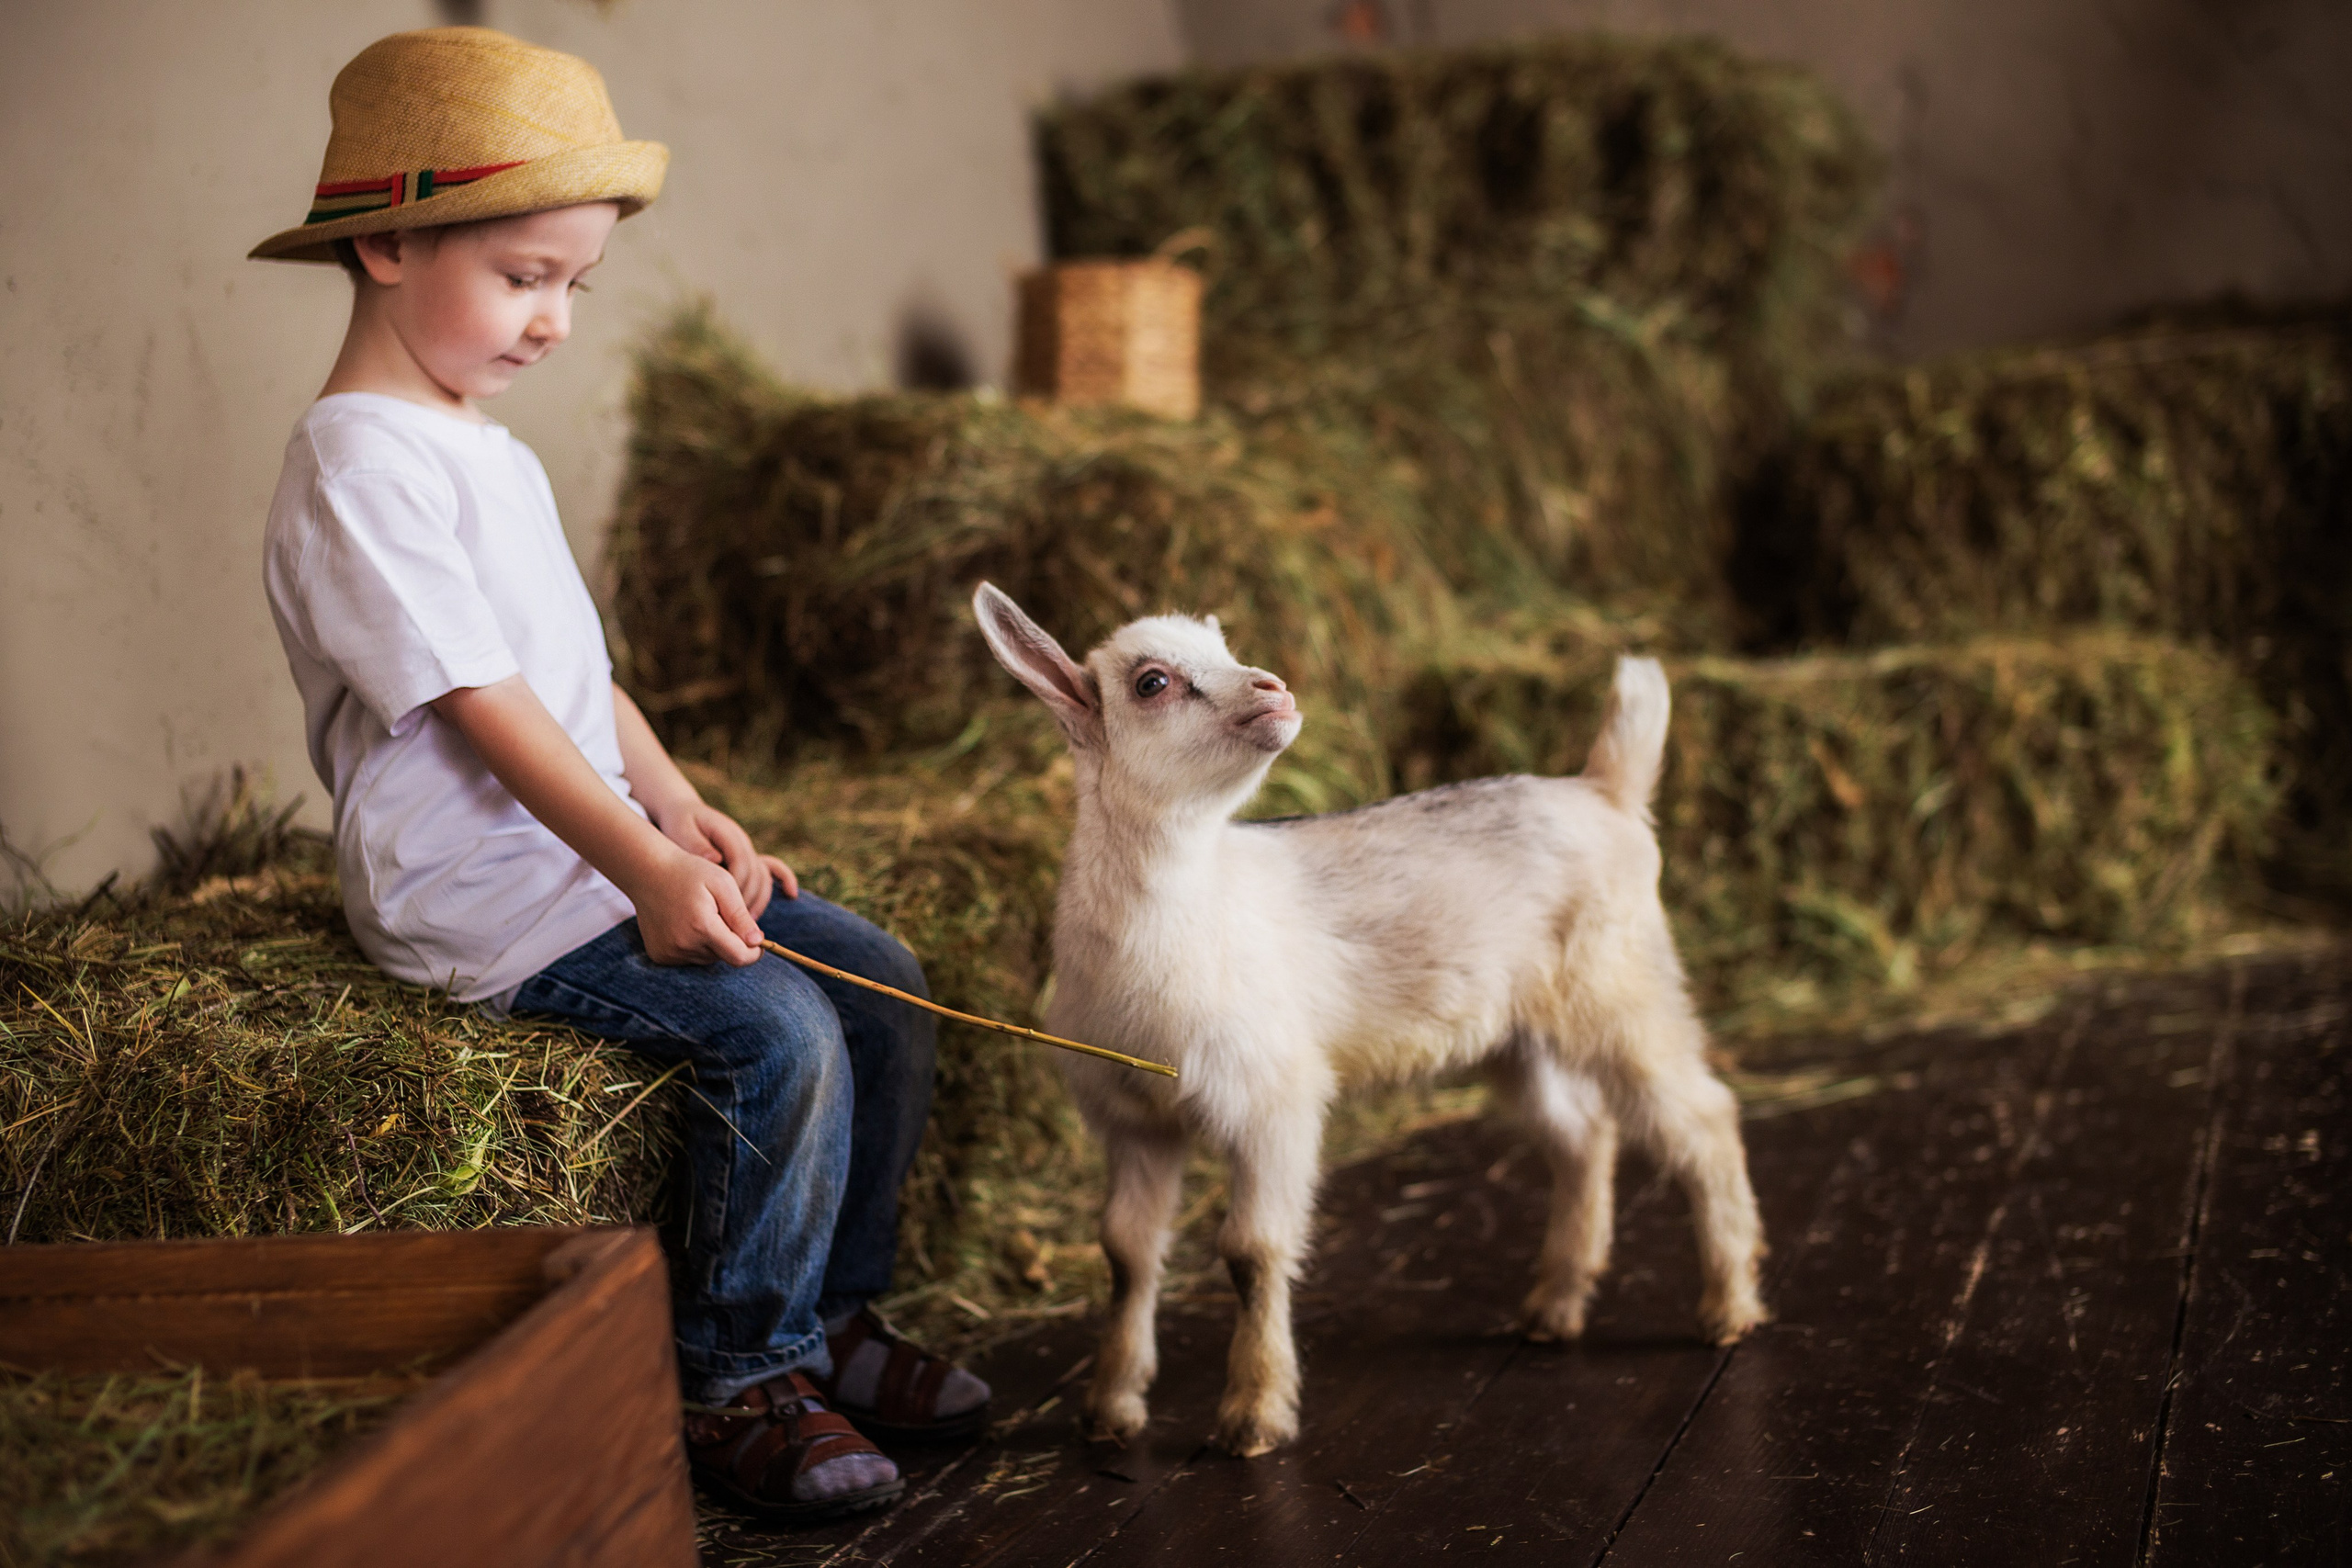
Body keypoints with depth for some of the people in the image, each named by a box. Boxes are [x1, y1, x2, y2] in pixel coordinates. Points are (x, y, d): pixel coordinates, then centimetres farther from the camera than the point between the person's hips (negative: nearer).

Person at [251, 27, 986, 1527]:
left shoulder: (494, 454, 16)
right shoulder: (360, 465, -16)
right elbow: (479, 702, -22)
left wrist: (684, 810, 3)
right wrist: (641, 865, -26)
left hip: (604, 850, 10)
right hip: (487, 895, -10)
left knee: (878, 981, 3)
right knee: (777, 1035, -23)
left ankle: (835, 1312, 14)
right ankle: (742, 1385, -7)